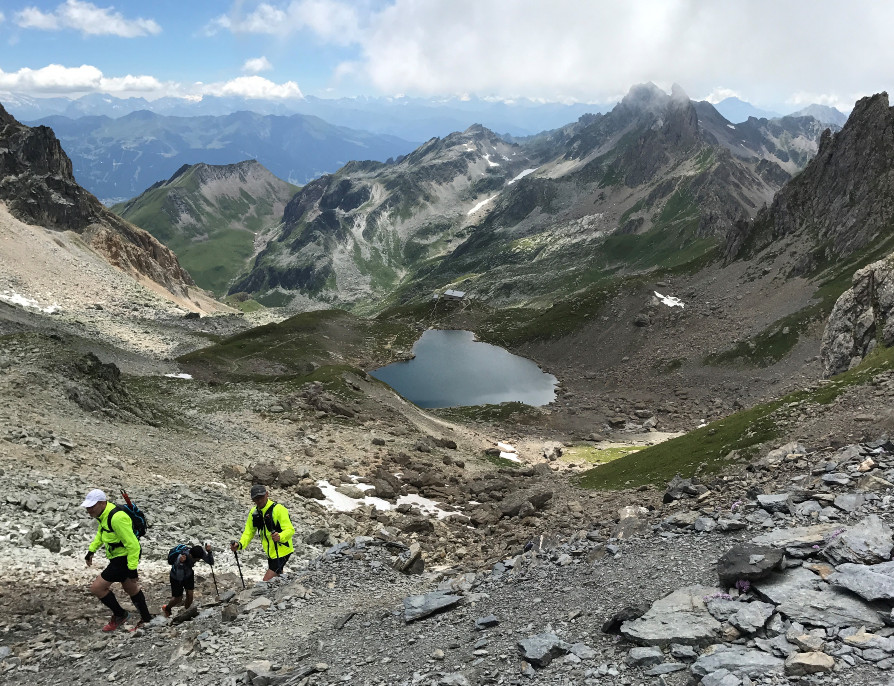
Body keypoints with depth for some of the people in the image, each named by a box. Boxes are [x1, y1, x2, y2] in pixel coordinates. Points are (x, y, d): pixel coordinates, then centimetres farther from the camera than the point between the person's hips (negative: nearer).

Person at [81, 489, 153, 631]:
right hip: (118, 557, 10)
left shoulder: (117, 518, -31)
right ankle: (146, 620, 37)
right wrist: (91, 550, 18)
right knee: (131, 589, 22)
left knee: (96, 588, -7)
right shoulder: (104, 514, -1)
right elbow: (100, 533, 24)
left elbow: (132, 544, -28)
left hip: (124, 559, -10)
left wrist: (132, 569, -26)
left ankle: (119, 615, 13)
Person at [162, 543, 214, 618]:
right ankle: (166, 609, 42)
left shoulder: (199, 552, -28)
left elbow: (211, 562, -25)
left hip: (189, 574, 4)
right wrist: (180, 562, -59)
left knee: (190, 595, -1)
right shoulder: (181, 557, -43)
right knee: (178, 599, 10)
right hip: (176, 577, -4)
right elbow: (180, 577, -44)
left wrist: (209, 551, -42)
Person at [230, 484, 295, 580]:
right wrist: (240, 545, -15)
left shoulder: (278, 509, -20)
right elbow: (248, 532, 5)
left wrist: (280, 537, -46)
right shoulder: (254, 513, 2)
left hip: (282, 551, -8)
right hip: (271, 553, 8)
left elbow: (290, 530, -25)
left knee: (266, 582, -14)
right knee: (278, 577, 24)